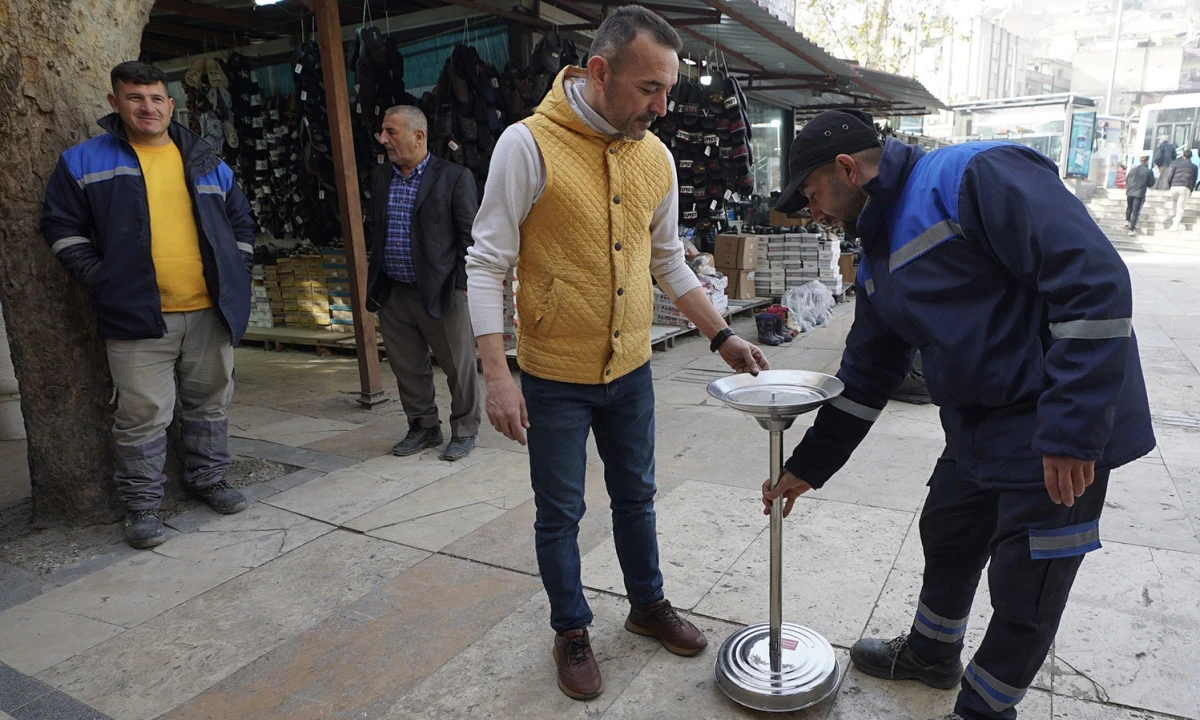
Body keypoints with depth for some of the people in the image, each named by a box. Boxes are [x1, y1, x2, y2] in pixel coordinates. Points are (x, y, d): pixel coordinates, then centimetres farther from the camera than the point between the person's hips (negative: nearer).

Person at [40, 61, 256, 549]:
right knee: (143, 415, -1)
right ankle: (141, 504, 15)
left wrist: (235, 271, 9)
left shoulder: (205, 162, 14)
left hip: (210, 311, 3)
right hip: (137, 315, -3)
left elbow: (240, 220, 20)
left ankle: (209, 479, 31)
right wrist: (99, 279, -4)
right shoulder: (85, 161, 5)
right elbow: (62, 228, 6)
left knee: (210, 402, 13)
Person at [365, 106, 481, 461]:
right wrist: (373, 280, 15)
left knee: (459, 366, 5)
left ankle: (464, 430, 23)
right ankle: (424, 427, 31)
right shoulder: (380, 177, 11)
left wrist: (464, 285, -11)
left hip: (441, 292, -5)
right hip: (392, 294, 6)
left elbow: (469, 236, -7)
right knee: (407, 368, 14)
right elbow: (378, 232, 18)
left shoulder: (454, 177, -7)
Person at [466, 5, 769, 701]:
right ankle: (572, 631, 32)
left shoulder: (657, 156, 1)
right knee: (560, 514, 11)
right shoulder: (529, 145, -16)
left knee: (636, 496, 20)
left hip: (631, 370, 5)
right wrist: (497, 374, -19)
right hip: (554, 378, -4)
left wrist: (723, 336, 8)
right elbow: (487, 264, -14)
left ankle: (648, 604, 42)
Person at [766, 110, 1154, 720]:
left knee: (1025, 592, 5)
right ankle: (930, 654, 47)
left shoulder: (977, 176, -19)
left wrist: (1072, 429, -28)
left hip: (1063, 438, -8)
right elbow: (864, 377, 13)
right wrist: (806, 469, 15)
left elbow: (1094, 280, -26)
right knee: (946, 538, 21)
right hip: (975, 432, 8)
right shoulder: (878, 261, 9)